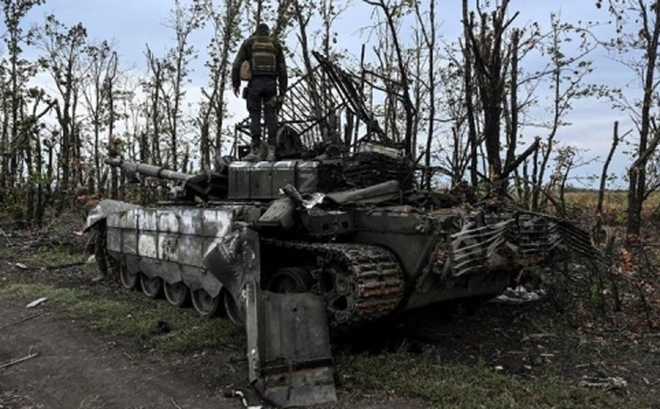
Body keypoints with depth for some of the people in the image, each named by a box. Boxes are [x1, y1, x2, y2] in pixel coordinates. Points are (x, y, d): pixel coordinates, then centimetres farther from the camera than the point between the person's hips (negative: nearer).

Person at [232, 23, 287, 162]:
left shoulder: (248, 42, 13)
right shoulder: (276, 44, 18)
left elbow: (237, 64, 2)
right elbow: (282, 69, 10)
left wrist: (235, 84, 9)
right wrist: (282, 92, 9)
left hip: (255, 82, -1)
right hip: (271, 83, 2)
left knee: (255, 116, -2)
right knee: (270, 117, 1)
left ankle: (256, 151, -9)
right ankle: (271, 151, -7)